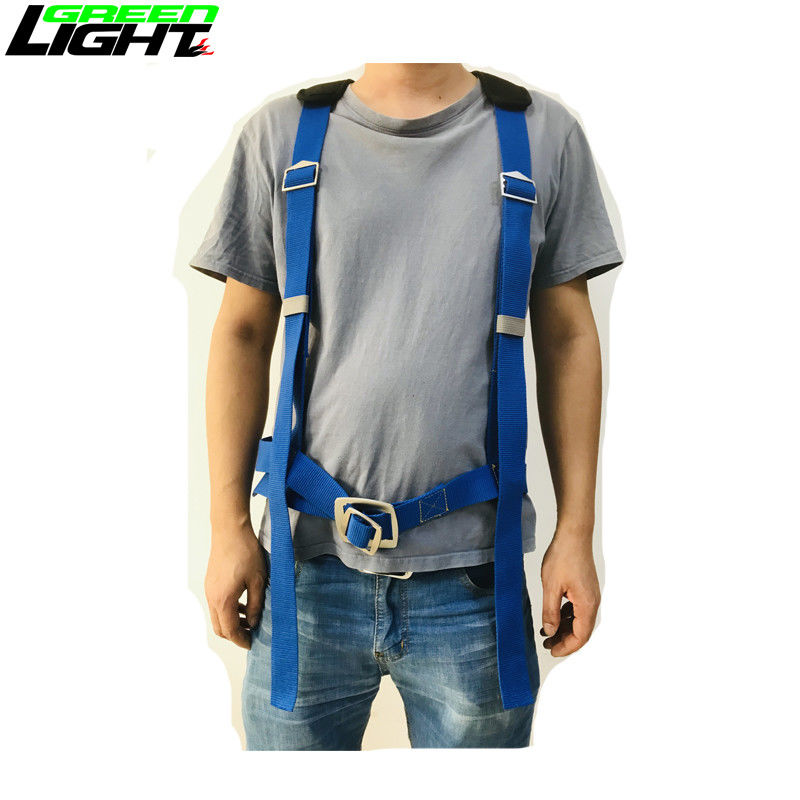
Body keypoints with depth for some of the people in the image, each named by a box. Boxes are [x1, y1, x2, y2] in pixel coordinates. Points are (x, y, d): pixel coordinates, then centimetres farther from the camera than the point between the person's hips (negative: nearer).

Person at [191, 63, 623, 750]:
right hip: (311, 563, 1)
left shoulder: (545, 134, 4)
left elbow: (567, 340, 5)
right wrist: (230, 526, 2)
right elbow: (242, 336, 6)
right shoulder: (281, 134, 4)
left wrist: (576, 532, 2)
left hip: (473, 577, 0)